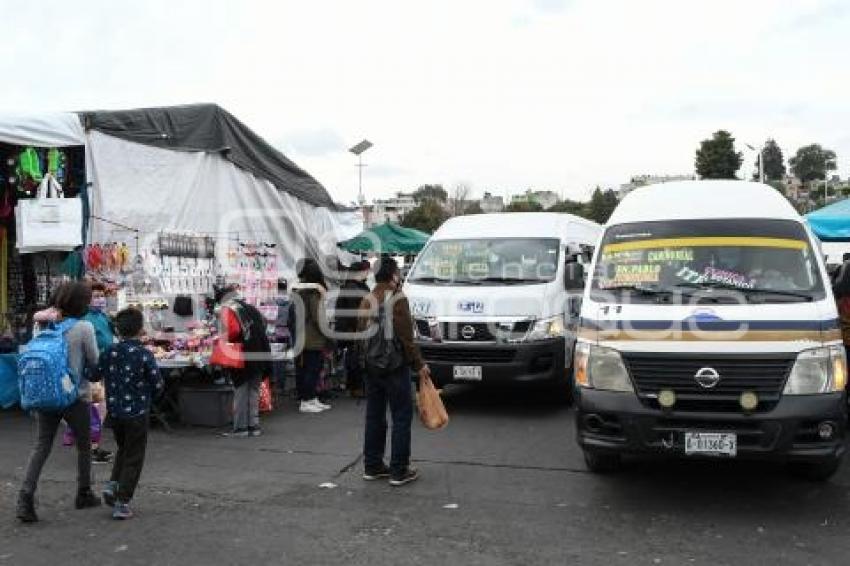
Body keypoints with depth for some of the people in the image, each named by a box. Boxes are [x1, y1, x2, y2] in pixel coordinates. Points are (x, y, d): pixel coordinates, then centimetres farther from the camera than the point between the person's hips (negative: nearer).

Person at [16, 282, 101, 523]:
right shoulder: (84, 327, -12)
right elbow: (94, 361, -5)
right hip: (76, 396, -4)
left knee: (41, 447, 7)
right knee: (84, 446, 14)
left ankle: (25, 498, -5)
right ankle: (83, 495, 25)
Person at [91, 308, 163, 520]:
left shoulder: (109, 352, -2)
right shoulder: (144, 355, -13)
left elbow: (95, 376, 7)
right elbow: (158, 386, -10)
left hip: (114, 413, 5)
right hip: (137, 413, -4)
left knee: (123, 450, 27)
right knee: (134, 458, 6)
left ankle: (112, 485, 11)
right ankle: (122, 503, 5)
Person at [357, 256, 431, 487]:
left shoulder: (367, 299, 10)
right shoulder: (397, 299, -14)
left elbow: (361, 333, 13)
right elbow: (406, 337, -16)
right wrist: (419, 364, -9)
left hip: (370, 365, 8)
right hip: (394, 366, -8)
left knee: (374, 416, 14)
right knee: (402, 416, 0)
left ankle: (372, 466, 21)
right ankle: (399, 471, 2)